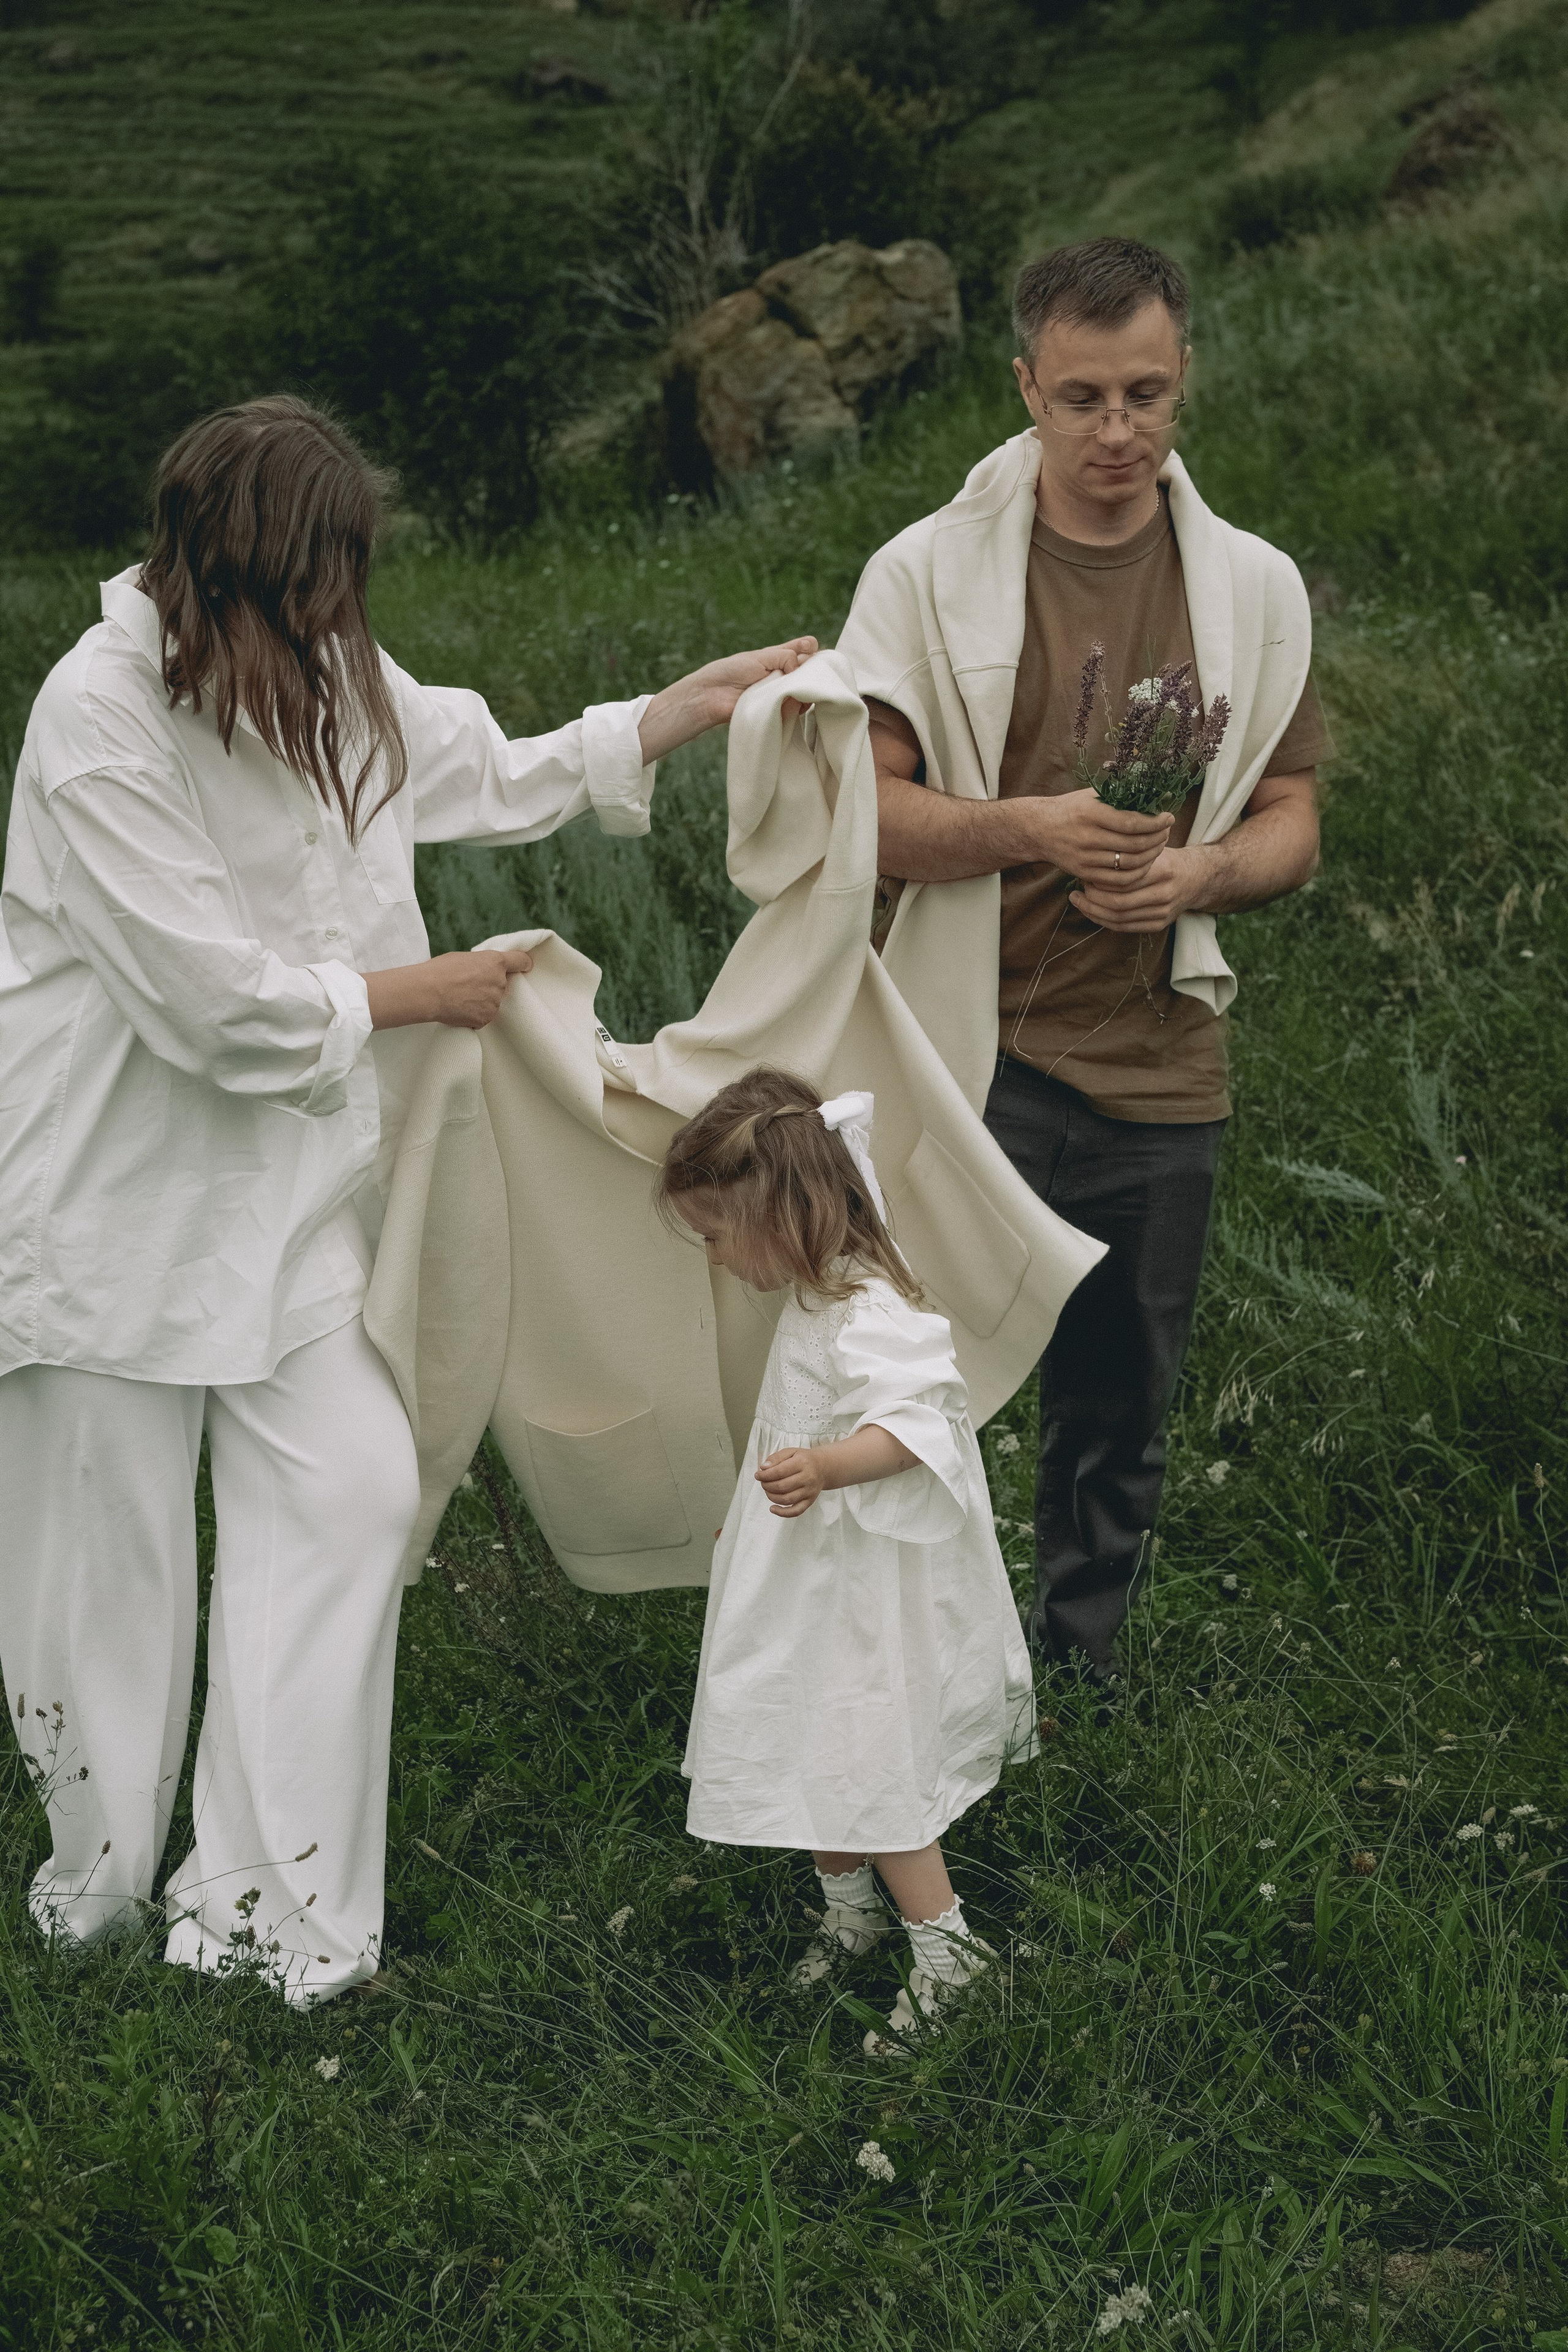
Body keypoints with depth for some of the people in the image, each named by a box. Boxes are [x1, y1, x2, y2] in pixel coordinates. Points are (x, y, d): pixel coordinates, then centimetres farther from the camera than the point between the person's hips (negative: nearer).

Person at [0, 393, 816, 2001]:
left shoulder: (327, 685, 3)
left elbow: (497, 779, 22)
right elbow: (211, 996, -23)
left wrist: (694, 705, 19)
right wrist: (419, 994, -10)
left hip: (280, 1188, 7)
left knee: (349, 1493, 0)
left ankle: (268, 1892, 10)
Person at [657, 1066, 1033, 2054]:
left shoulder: (868, 1317, -25)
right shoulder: (818, 1296, 8)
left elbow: (910, 1423, -37)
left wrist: (822, 1468, -55)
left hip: (867, 1602, -10)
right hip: (817, 1593, 10)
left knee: (867, 1770, -6)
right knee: (815, 1753, 16)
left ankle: (946, 1946, 4)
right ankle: (852, 1914, 32)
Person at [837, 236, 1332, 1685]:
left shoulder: (1254, 588, 6)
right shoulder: (927, 573, -2)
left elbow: (1292, 823, 10)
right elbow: (860, 810, -5)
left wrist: (1203, 872, -13)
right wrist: (1026, 827, -22)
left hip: (1162, 1074, 3)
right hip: (973, 1061, -3)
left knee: (1123, 1420, 13)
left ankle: (1082, 1678, 30)